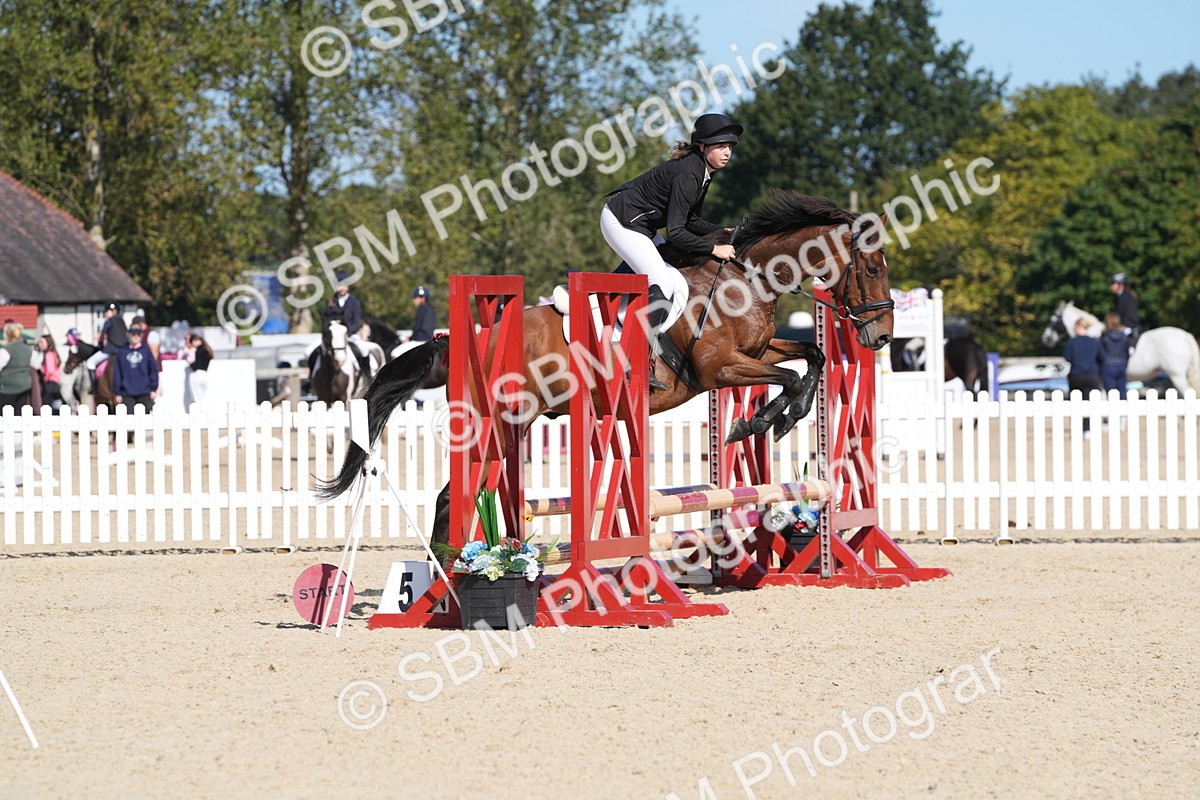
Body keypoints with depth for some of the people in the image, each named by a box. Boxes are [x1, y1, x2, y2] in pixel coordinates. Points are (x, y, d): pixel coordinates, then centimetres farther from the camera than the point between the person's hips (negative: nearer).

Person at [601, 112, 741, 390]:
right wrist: (714, 249, -22)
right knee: (663, 285, -17)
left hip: (638, 223, 11)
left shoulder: (702, 171, 4)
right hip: (621, 223, -11)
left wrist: (722, 232, 2)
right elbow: (676, 232, -28)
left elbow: (689, 220, 14)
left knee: (675, 272, 18)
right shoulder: (688, 174, -26)